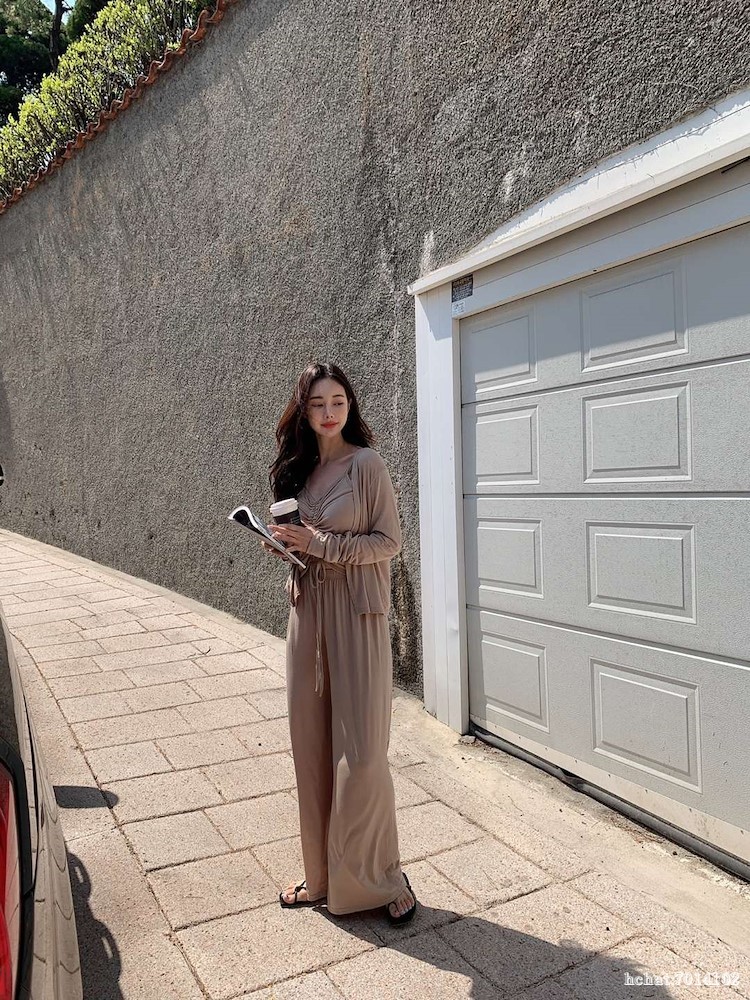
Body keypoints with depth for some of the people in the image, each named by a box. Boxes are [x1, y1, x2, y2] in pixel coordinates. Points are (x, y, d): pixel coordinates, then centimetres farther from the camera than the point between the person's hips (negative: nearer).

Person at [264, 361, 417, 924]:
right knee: (312, 746, 11)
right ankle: (323, 875, 28)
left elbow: (390, 541, -9)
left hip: (356, 614, -6)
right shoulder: (297, 468, 11)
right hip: (307, 609, 6)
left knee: (360, 750, -2)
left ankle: (381, 877, 18)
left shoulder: (366, 464, -7)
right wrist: (284, 543, -1)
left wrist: (324, 545, -17)